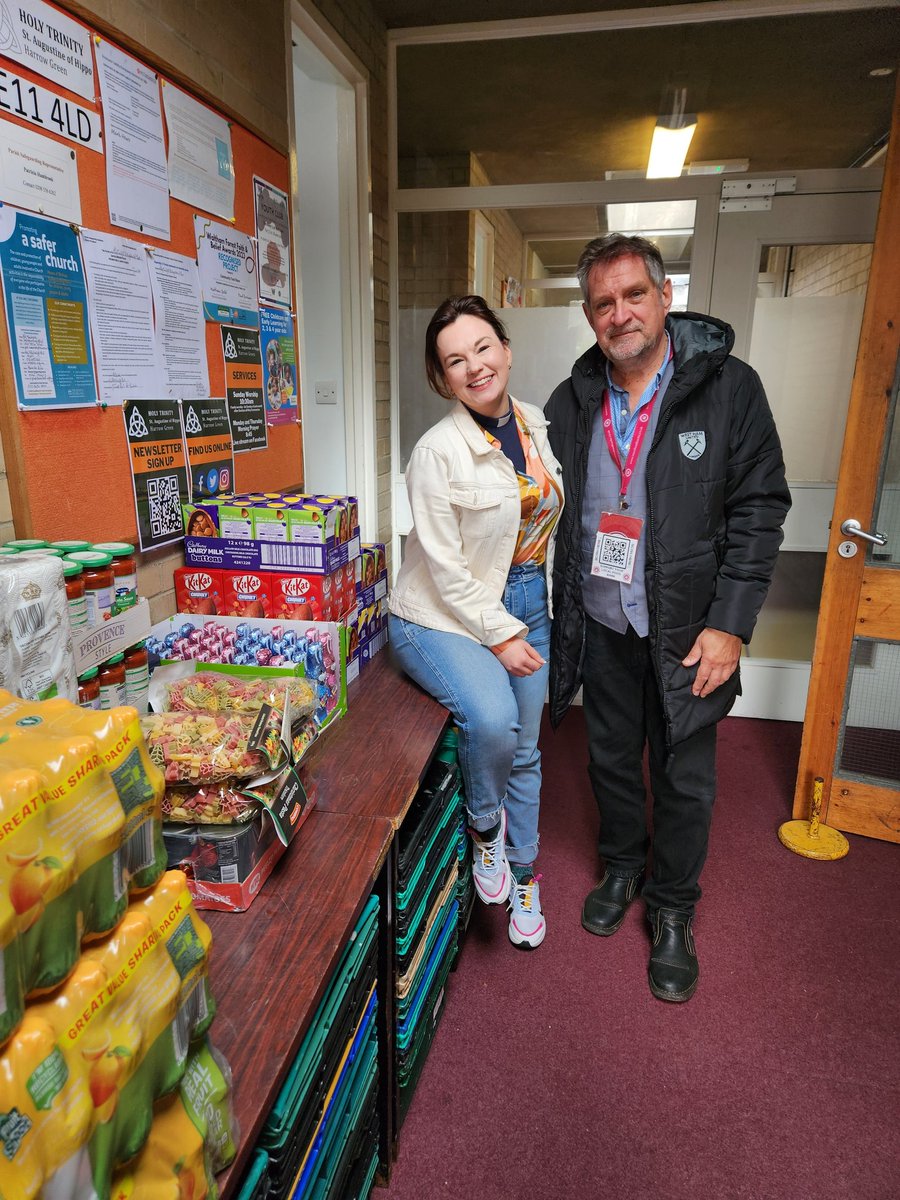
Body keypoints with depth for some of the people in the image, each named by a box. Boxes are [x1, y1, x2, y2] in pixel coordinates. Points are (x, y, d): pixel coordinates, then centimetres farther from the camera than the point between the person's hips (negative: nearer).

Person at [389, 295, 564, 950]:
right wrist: (498, 635, -15)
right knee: (493, 718, -31)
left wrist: (545, 607, 11)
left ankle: (523, 874, 35)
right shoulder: (439, 452, -18)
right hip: (446, 617, -6)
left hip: (529, 603, 6)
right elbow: (445, 566, -17)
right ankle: (485, 828, 3)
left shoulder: (537, 424, 2)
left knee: (525, 750, 12)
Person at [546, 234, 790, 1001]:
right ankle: (622, 868, 45)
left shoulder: (728, 387, -8)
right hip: (602, 626, 3)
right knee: (612, 760, 19)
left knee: (684, 780, 10)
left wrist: (730, 624, -15)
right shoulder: (572, 404, 2)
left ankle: (673, 910, 34)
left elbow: (759, 509, -9)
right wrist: (548, 616, 2)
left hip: (687, 630, -3)